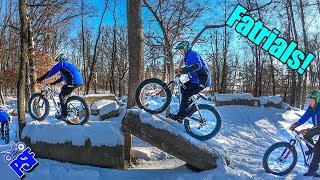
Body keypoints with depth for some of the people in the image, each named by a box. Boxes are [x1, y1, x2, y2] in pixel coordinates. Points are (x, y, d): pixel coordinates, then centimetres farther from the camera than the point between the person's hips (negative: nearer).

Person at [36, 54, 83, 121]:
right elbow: (63, 76, 35)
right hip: (79, 81, 9)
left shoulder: (62, 63, 3)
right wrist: (55, 82, 36)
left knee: (62, 96, 0)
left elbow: (51, 72, 2)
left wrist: (41, 79, 9)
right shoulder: (68, 63, 31)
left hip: (73, 82, -9)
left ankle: (63, 115, 0)